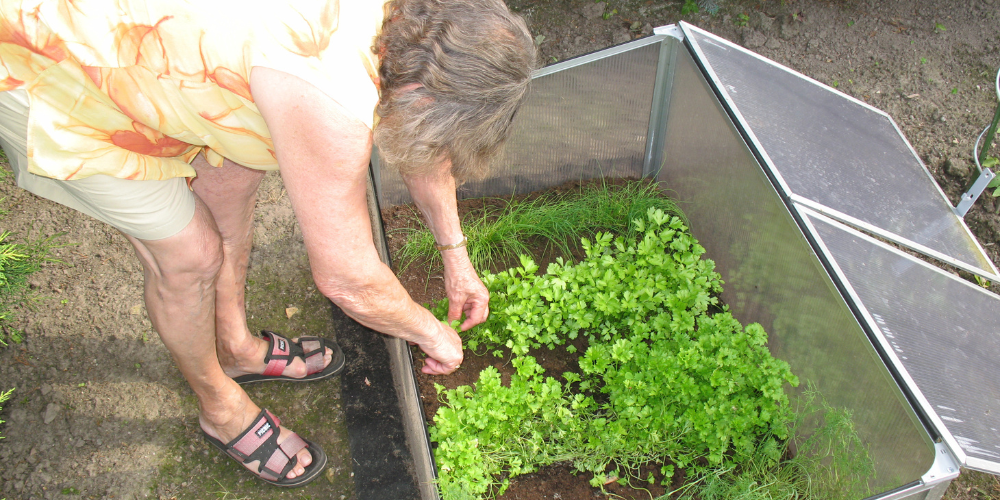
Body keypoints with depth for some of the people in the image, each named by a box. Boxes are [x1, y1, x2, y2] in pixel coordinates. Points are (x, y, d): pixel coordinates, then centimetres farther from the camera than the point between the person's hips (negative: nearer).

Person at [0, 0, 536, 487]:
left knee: (230, 180, 15)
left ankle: (235, 347, 40)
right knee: (188, 256, -1)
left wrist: (455, 255, 17)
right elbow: (346, 279, -22)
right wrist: (433, 334, -3)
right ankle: (221, 408, 29)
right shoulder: (330, 98, -36)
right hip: (43, 77, -8)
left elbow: (419, 144, 10)